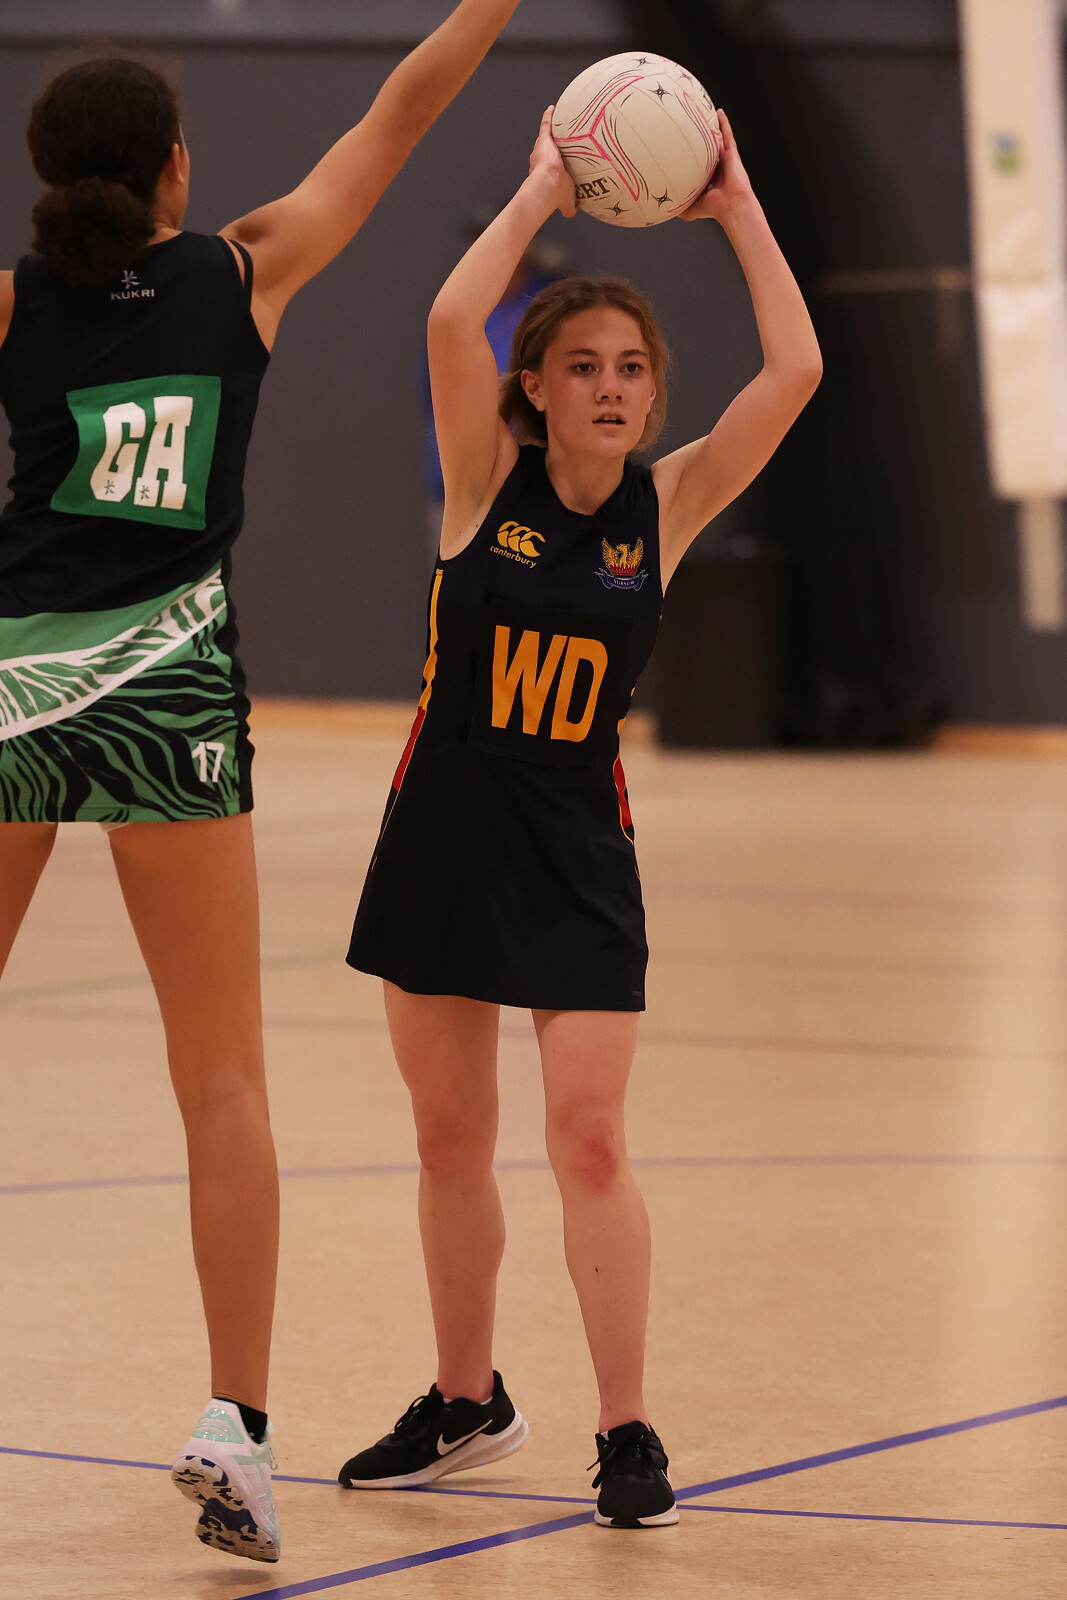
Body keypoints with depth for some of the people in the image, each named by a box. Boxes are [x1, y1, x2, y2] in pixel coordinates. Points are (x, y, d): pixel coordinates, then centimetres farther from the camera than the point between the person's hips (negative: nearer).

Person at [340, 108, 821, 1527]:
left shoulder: (668, 506, -3)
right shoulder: (487, 482, -5)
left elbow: (795, 373, -14)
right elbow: (450, 325, -22)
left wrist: (738, 210, -10)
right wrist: (540, 196, -15)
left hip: (578, 849, -1)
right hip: (445, 827, 1)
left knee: (589, 1143, -9)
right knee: (450, 1139, 11)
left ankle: (628, 1433, 0)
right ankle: (466, 1402, 28)